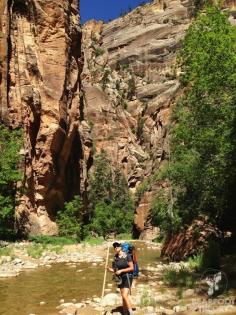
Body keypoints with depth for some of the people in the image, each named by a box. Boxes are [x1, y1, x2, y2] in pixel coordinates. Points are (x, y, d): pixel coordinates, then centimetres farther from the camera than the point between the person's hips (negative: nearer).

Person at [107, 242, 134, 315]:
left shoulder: (127, 256, -16)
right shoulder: (115, 257, 2)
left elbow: (132, 268, -15)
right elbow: (116, 268, 12)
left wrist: (121, 271, -20)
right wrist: (111, 269, -9)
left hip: (128, 277, -7)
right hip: (120, 278, 7)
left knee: (125, 295, -16)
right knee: (123, 296, 12)